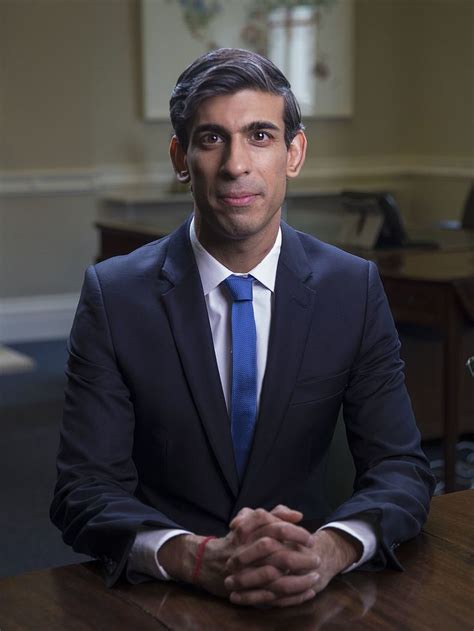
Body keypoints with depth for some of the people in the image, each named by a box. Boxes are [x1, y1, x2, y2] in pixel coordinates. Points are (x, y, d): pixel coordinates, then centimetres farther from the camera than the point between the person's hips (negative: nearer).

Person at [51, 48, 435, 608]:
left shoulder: (353, 289, 0)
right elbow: (84, 492, -10)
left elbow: (402, 469, -1)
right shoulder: (114, 295, -6)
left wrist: (329, 550, -23)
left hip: (305, 590, 1)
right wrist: (198, 558, -28)